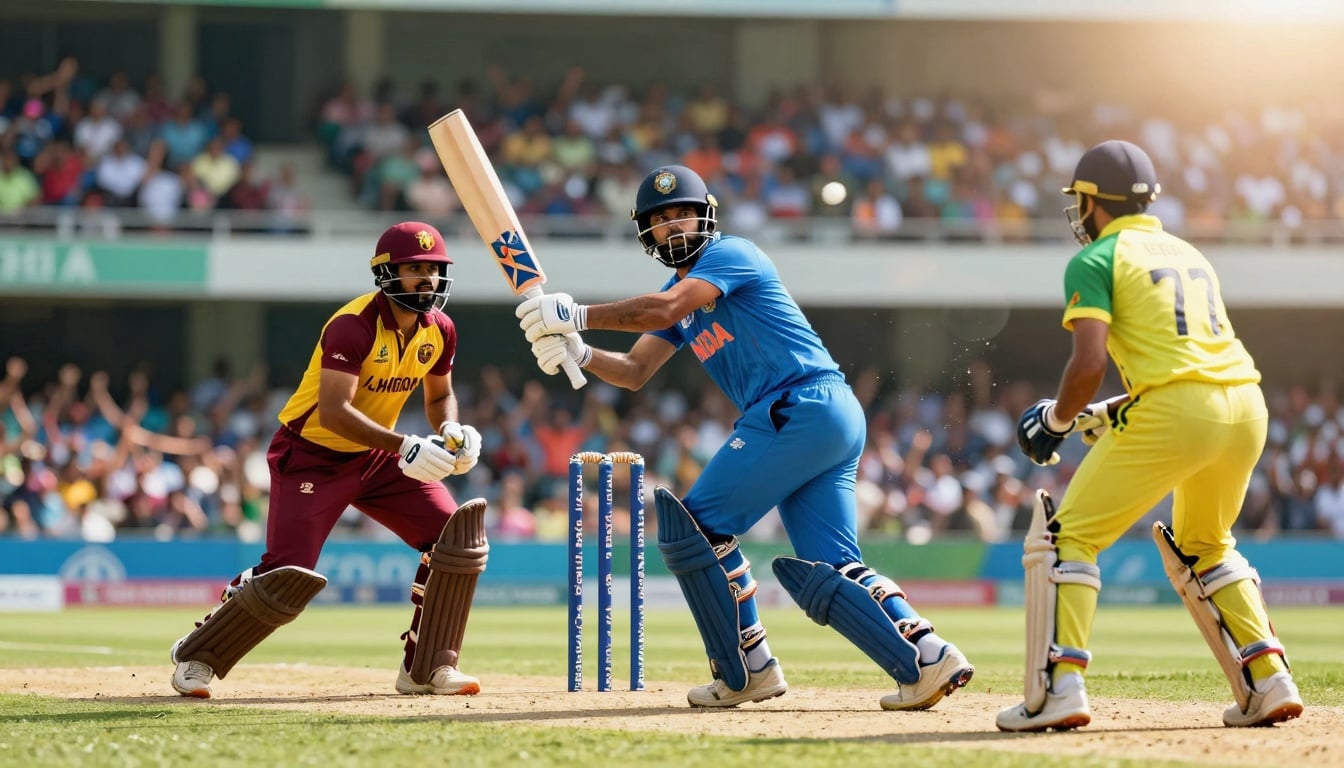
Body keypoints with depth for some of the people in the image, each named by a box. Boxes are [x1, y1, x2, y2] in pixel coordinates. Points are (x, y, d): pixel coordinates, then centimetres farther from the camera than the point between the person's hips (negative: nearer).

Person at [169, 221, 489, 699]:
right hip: (313, 456, -7)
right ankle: (196, 657, 5)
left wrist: (450, 432, -8)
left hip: (377, 455, 7)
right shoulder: (353, 326, -25)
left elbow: (439, 395, 15)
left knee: (457, 535, -7)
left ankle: (428, 667, 1)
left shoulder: (439, 331, -2)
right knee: (289, 576, -16)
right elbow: (334, 412, -34)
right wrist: (406, 447, -41)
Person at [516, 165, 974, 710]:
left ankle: (747, 670, -4)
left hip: (804, 407, -10)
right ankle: (928, 660, -7)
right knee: (828, 570, 2)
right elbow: (634, 372, 15)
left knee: (697, 523, -7)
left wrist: (579, 314, -17)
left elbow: (664, 309, -19)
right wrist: (578, 352, -3)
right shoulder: (681, 289, 24)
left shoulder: (731, 254, -2)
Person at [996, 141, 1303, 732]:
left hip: (1174, 413, -7)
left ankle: (1058, 688, -10)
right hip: (1247, 407, 7)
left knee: (1068, 535, 3)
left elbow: (1089, 363, -9)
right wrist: (1107, 415, 29)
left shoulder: (1095, 261, 4)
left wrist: (1057, 421, 8)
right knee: (1203, 548, 28)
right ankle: (1269, 682, 17)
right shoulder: (1190, 255, 25)